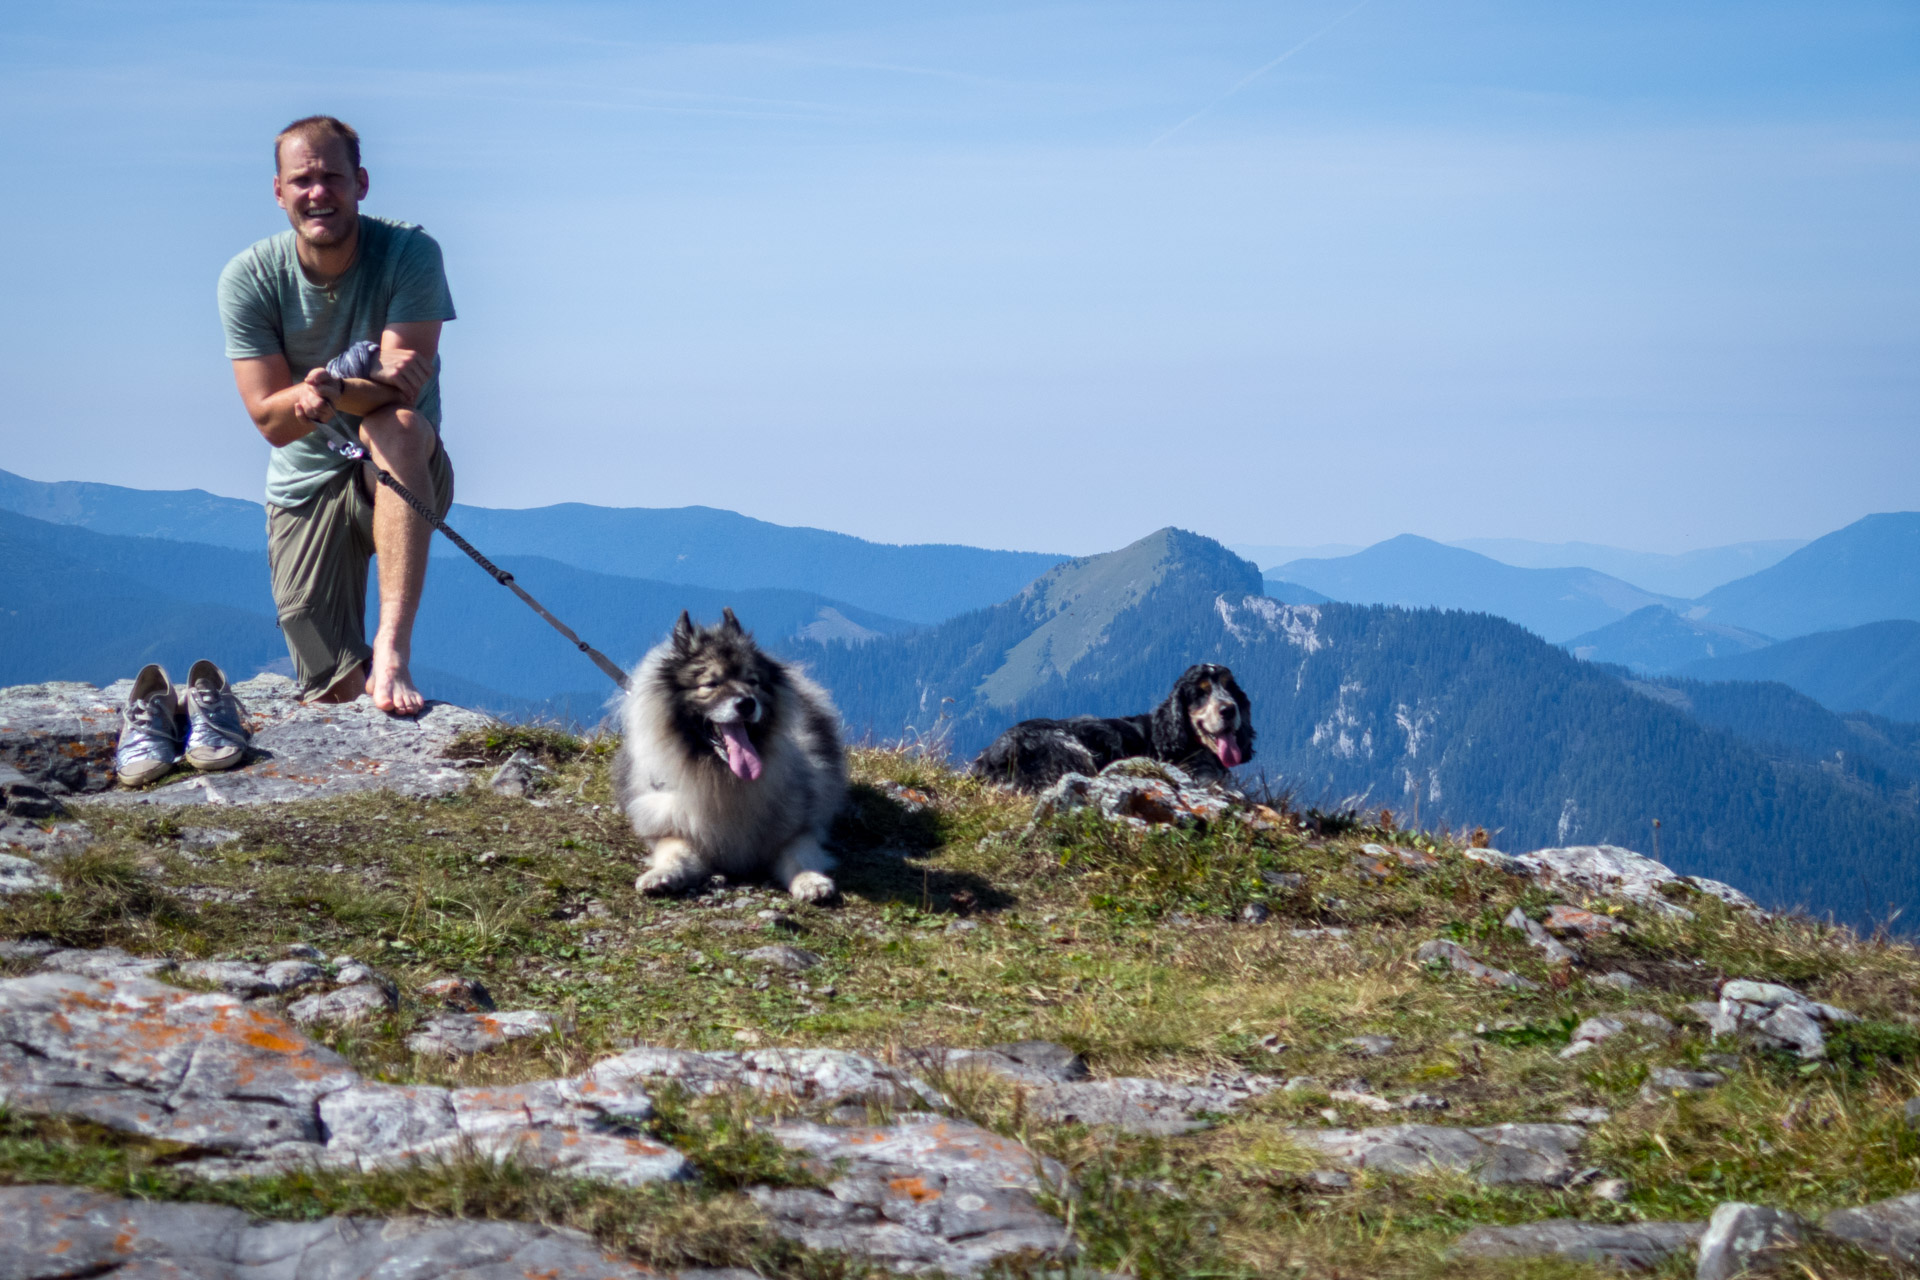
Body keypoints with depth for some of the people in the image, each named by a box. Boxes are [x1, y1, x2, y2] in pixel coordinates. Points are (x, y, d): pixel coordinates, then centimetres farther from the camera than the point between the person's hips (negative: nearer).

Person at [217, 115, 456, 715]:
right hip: (306, 482, 2)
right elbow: (271, 421, -15)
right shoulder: (249, 278, -10)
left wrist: (330, 390, -46)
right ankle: (363, 676, 34)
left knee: (396, 425, -38)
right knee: (336, 697, -5)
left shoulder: (409, 253, -14)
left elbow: (402, 392, -23)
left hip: (403, 474, -2)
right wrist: (375, 379, -35)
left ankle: (392, 645, -42)